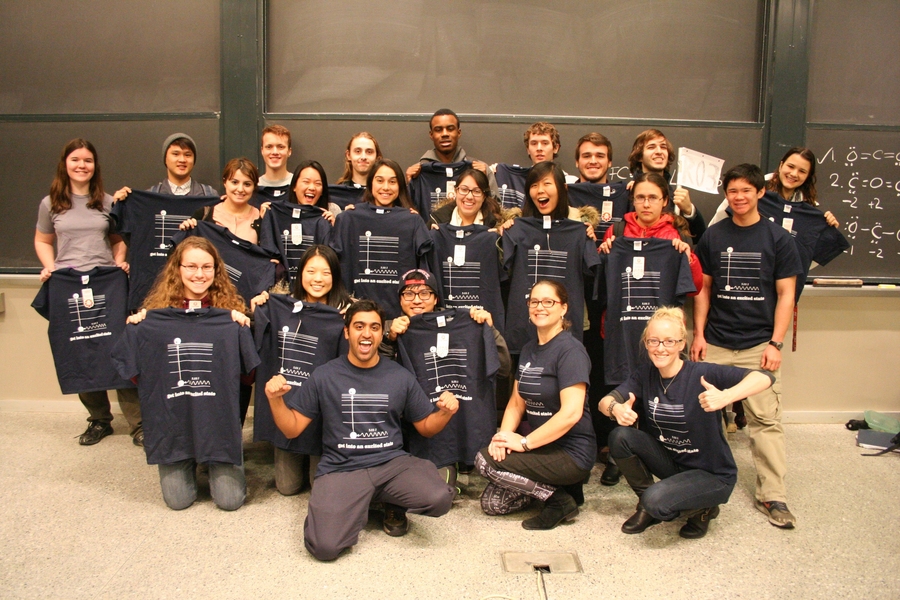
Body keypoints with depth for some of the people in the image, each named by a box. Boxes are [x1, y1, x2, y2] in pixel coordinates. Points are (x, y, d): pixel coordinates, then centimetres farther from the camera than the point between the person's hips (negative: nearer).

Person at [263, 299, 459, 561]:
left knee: (440, 499, -27)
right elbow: (292, 429, 6)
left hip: (392, 463, 2)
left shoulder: (400, 377, 8)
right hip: (340, 470, -1)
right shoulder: (324, 376, 4)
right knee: (325, 546, -26)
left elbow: (426, 427, 14)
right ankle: (355, 508, 9)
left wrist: (445, 412, -8)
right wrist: (275, 399, -13)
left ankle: (393, 505, 8)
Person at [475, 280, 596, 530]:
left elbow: (571, 413, -24)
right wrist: (503, 435, -8)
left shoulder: (570, 350, -16)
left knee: (485, 461, -16)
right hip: (542, 446, 8)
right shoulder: (528, 350, 11)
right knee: (491, 503, 0)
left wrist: (524, 443, -20)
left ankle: (560, 499, -6)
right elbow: (516, 403, 11)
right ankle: (554, 485, 14)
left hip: (571, 452, -8)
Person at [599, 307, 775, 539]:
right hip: (671, 462, 5)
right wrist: (616, 409, -37)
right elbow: (605, 401, -12)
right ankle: (647, 505, 5)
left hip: (712, 474, -5)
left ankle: (701, 509, 5)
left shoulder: (701, 374, -22)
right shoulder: (644, 375, -6)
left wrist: (726, 396, -50)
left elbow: (765, 377, -31)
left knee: (655, 501, -29)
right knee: (620, 437, -17)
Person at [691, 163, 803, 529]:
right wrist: (698, 333, 3)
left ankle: (772, 495, 5)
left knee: (765, 419, -3)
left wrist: (775, 343, -6)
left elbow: (786, 294, 1)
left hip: (758, 344, -2)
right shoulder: (713, 236, 8)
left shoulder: (777, 238, 3)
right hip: (715, 344, 2)